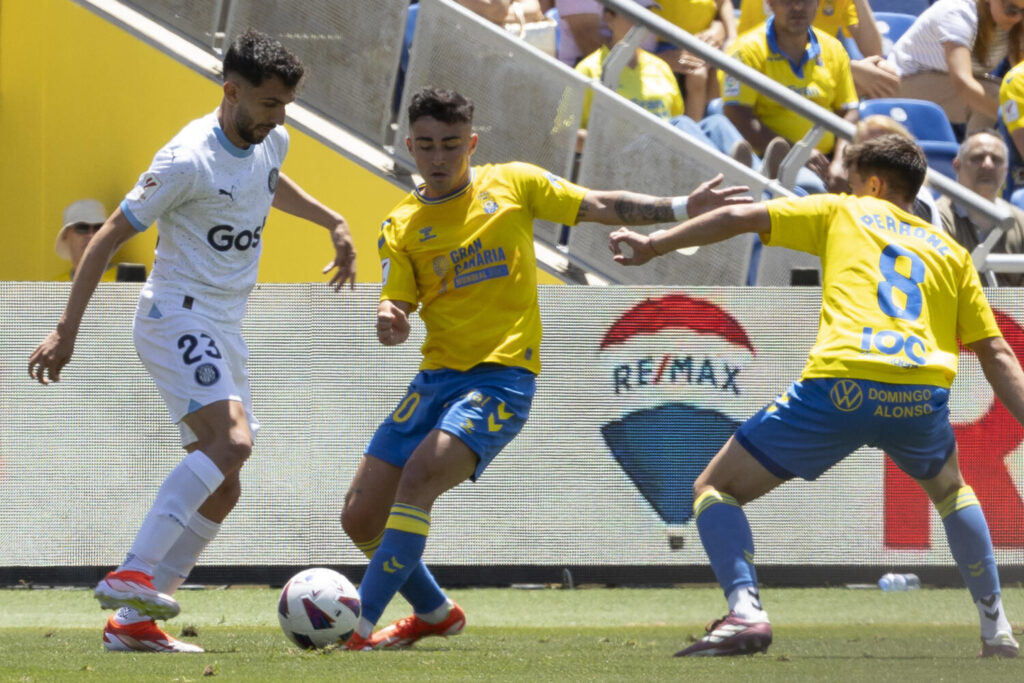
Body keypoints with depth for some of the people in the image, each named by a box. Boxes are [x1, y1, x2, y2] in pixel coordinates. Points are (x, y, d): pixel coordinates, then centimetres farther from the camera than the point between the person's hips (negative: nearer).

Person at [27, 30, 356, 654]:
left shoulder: (270, 142, 6)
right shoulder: (189, 161, -19)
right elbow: (108, 237, -13)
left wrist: (334, 223, 26)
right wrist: (67, 332, -13)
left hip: (225, 331, 9)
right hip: (177, 317, -9)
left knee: (222, 489, 4)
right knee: (232, 442, -29)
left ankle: (132, 622, 6)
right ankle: (132, 575, -33)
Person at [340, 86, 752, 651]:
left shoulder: (512, 184, 5)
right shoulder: (401, 225, 8)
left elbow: (602, 207, 10)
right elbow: (396, 302, 0)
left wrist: (684, 207, 5)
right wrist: (388, 323, -24)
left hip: (503, 376, -4)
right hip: (438, 374, 4)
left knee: (420, 476, -27)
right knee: (360, 517, 0)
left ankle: (359, 629, -26)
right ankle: (435, 613, 26)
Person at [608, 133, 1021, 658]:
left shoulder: (842, 212, 21)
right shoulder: (950, 251, 26)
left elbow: (738, 218, 12)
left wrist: (652, 245, 18)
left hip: (839, 388, -3)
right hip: (921, 397, 4)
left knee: (715, 490, 12)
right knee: (950, 490, 38)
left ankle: (745, 610, -12)